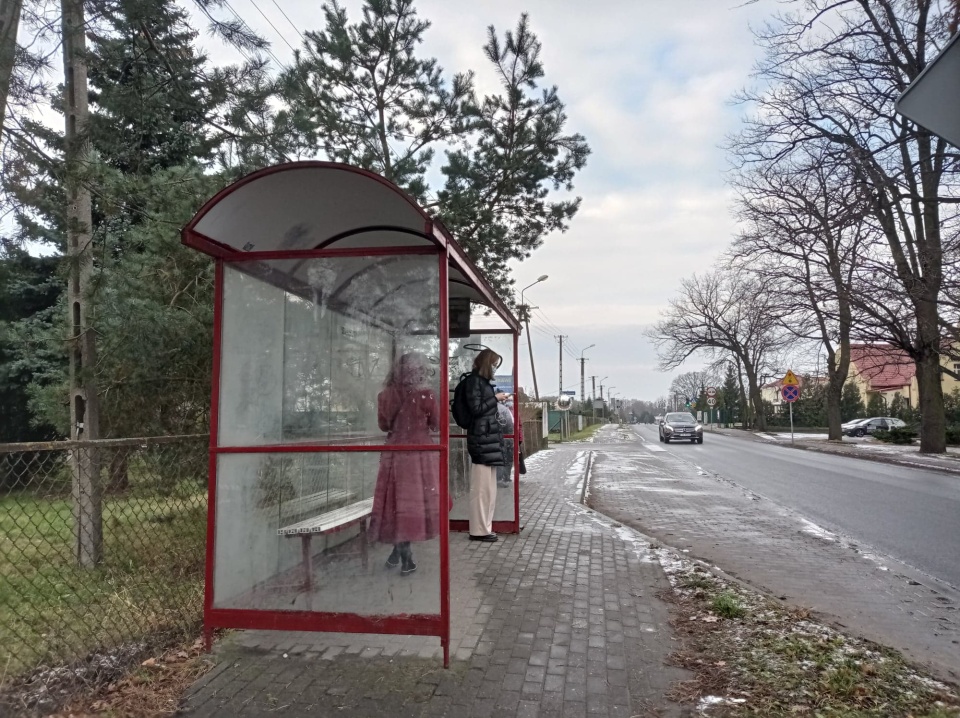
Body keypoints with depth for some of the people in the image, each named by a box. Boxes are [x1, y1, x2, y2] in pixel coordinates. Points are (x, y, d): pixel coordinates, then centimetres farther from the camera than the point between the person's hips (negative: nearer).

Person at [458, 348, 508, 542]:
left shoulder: (484, 380, 17)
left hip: (489, 436, 10)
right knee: (481, 485, -5)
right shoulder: (473, 380, -9)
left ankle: (484, 527, 19)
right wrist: (495, 398, -7)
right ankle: (478, 530, 1)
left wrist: (497, 400, 9)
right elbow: (476, 409, -14)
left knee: (488, 486, 12)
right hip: (481, 437, -10)